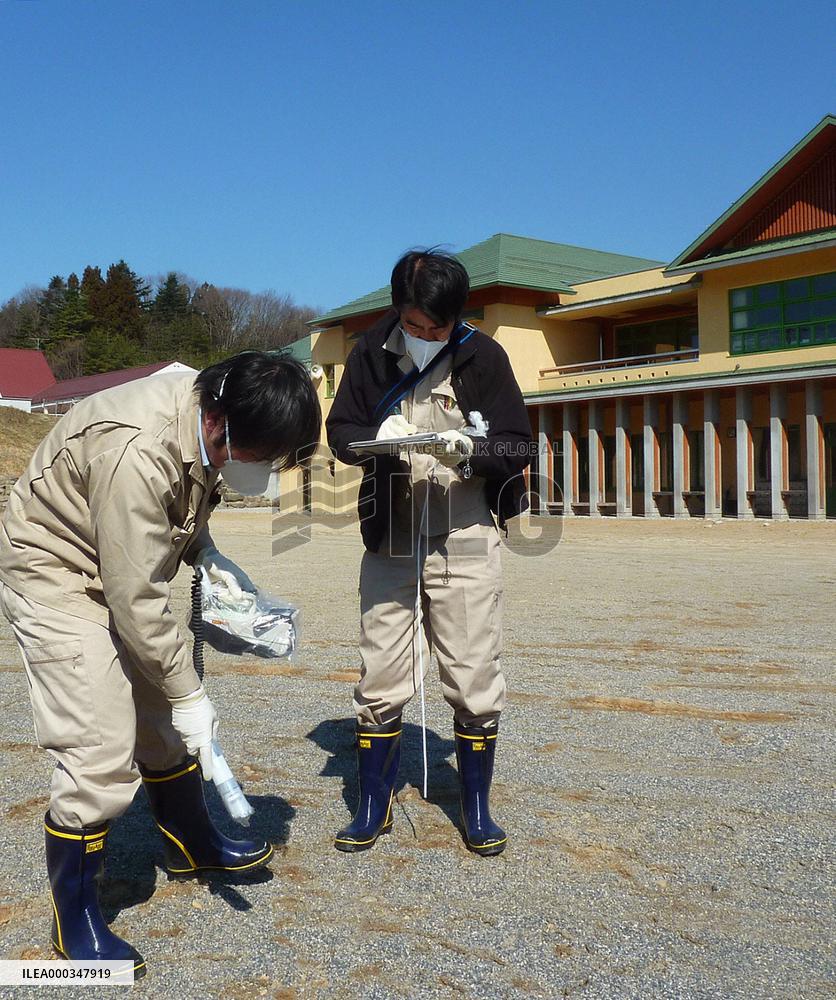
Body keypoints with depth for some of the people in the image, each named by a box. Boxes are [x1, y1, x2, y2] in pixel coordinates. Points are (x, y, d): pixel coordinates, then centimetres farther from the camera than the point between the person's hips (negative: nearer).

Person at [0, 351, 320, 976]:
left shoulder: (210, 411, -10)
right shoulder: (137, 452, -36)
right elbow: (137, 602, -30)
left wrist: (208, 557, -6)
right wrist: (189, 696, -21)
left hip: (125, 569, 9)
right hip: (56, 577, -8)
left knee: (162, 722, 18)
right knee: (101, 754, -11)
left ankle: (194, 846, 39)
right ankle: (75, 921, 10)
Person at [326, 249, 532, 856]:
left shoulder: (483, 356, -3)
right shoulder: (371, 355, 2)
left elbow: (519, 446, -2)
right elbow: (341, 431, 7)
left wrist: (470, 450, -23)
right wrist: (376, 437, -15)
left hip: (465, 543, -1)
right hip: (388, 539, 2)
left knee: (476, 682, 3)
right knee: (381, 680, 7)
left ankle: (477, 808, 23)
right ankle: (374, 806, 24)